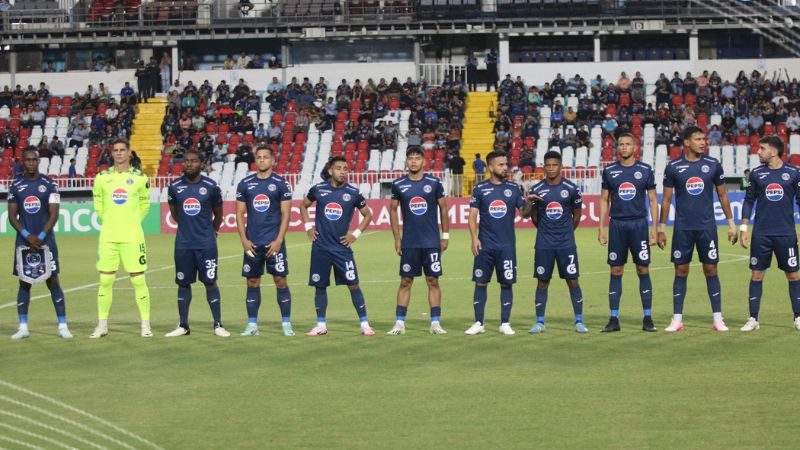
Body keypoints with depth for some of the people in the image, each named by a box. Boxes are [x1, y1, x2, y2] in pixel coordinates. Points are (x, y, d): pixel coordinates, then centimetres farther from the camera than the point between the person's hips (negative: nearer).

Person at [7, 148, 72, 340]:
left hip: (46, 241, -2)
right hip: (24, 242, 2)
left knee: (53, 281, -3)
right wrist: (27, 236, -10)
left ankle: (62, 326, -1)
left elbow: (54, 214, -4)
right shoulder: (15, 186, 5)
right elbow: (12, 216, 4)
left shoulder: (49, 185, -1)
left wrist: (40, 237, -13)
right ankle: (23, 327, 8)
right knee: (24, 283, 4)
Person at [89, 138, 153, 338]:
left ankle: (146, 324, 5)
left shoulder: (140, 178, 1)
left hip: (132, 237, -2)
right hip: (108, 237, 2)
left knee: (139, 280, -3)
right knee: (105, 280, 2)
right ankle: (102, 325, 10)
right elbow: (98, 205, 16)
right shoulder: (102, 177, 6)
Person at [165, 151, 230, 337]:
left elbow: (218, 215, 11)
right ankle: (183, 326, 14)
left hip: (206, 244, -2)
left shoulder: (211, 187, -4)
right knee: (183, 283, 6)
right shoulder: (174, 187, 1)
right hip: (183, 244, 2)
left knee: (210, 282, -1)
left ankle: (218, 324, 5)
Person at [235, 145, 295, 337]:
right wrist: (244, 240, -1)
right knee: (252, 282, 5)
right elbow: (240, 213, 9)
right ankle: (252, 325, 11)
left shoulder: (281, 184, 0)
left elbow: (285, 214, -2)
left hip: (274, 242, -2)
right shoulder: (245, 184, 7)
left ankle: (286, 323, 3)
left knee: (280, 280, -3)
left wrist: (278, 240, -10)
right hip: (252, 243, 2)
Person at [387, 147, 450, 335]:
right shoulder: (398, 185, 2)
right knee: (405, 281, 2)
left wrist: (445, 235, 5)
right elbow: (393, 210, 9)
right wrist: (397, 238, 5)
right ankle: (400, 323, 6)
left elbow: (443, 209, 7)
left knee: (433, 281, 2)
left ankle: (435, 323, 7)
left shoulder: (434, 183, -1)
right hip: (409, 242, 1)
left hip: (432, 242, -1)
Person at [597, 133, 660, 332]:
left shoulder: (645, 170, 3)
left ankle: (647, 319, 4)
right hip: (617, 224, 1)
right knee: (616, 271, 2)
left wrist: (654, 228, -1)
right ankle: (614, 319, 6)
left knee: (643, 270, -1)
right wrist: (601, 228, 4)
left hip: (639, 224, -1)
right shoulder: (609, 171, 6)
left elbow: (653, 200, 5)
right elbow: (604, 200, 10)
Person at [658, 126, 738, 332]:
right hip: (683, 228, 0)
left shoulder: (713, 165, 2)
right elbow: (666, 199, 6)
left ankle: (718, 319, 6)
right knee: (681, 271, 3)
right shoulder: (673, 167, 0)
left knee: (711, 270, 2)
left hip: (707, 227, 0)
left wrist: (731, 223, 6)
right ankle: (677, 320, 7)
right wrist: (661, 228, 4)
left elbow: (723, 195, 9)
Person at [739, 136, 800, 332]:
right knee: (756, 275, 1)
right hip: (761, 235, 1)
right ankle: (753, 319, 8)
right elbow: (749, 201, 9)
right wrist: (743, 228, 4)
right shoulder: (756, 173, 4)